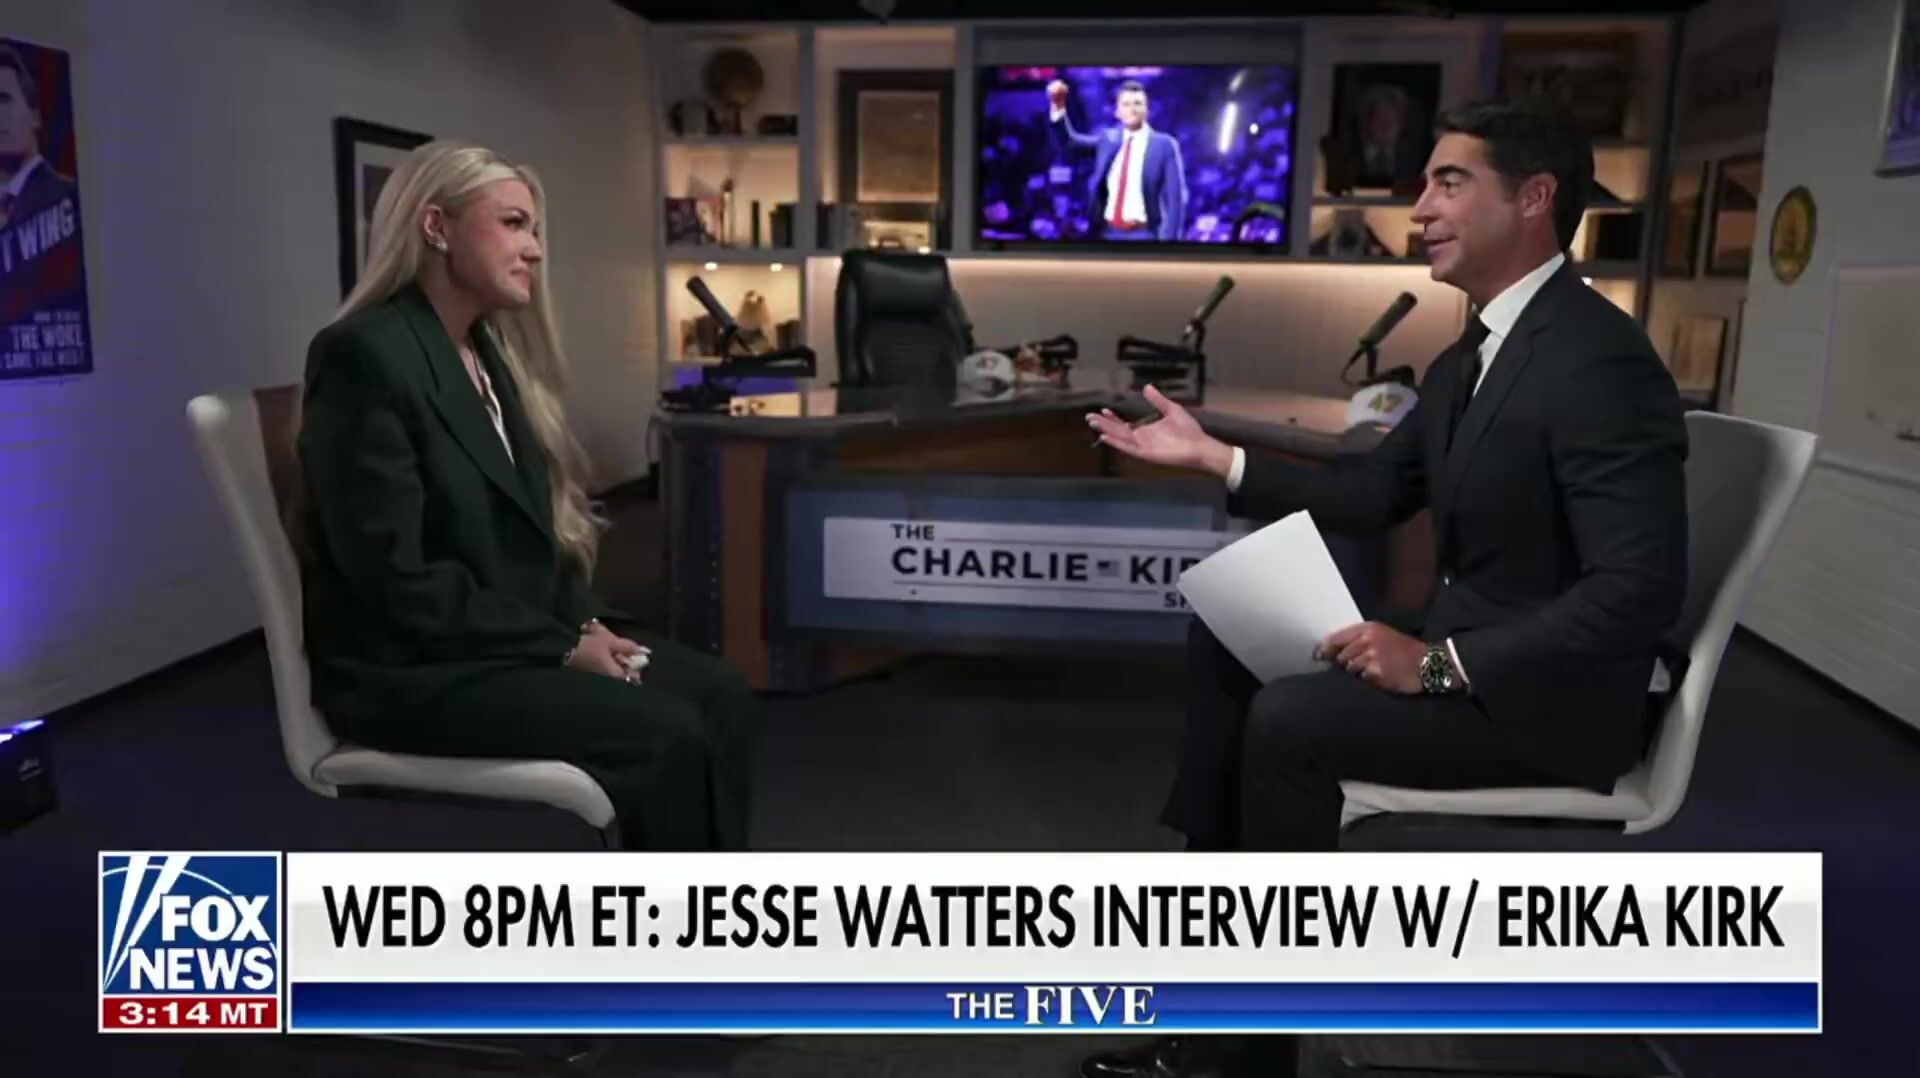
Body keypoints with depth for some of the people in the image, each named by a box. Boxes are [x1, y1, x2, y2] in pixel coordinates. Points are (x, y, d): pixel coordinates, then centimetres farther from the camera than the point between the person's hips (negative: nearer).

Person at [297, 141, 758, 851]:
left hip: (516, 637, 9)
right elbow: (395, 578, -21)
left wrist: (586, 624, -2)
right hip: (410, 668, -9)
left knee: (721, 696, -7)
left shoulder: (488, 352, 12)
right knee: (667, 734, -22)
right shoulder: (364, 353, -16)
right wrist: (562, 644, -16)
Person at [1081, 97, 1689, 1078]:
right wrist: (1211, 457, 4)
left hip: (1557, 693, -9)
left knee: (1291, 719, -24)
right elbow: (1367, 498, 13)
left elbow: (1642, 590, -26)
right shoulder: (1467, 359, 11)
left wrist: (1437, 664, -28)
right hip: (1470, 654, 10)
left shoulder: (1598, 358, -21)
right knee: (1226, 650, 2)